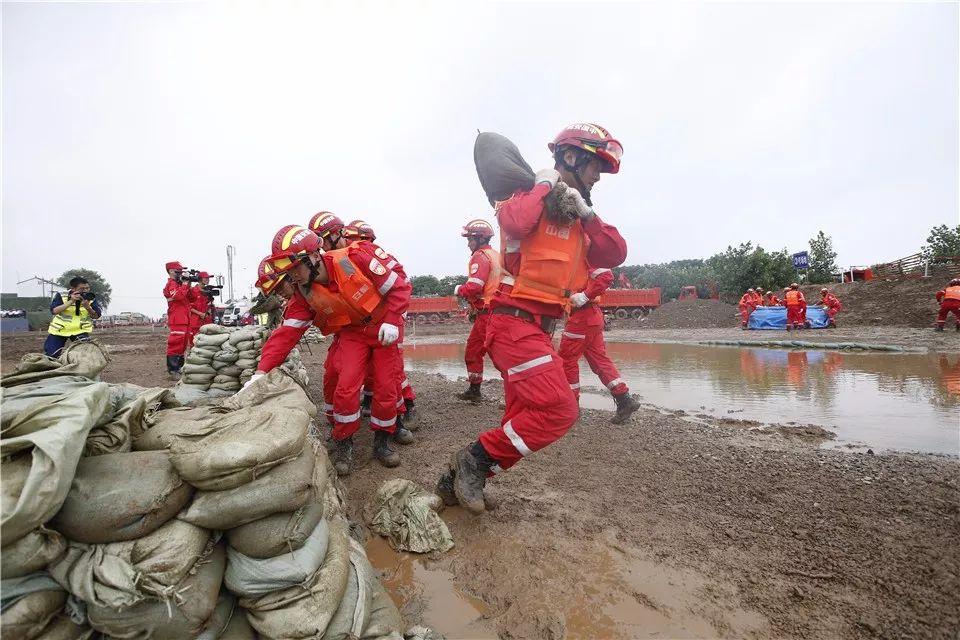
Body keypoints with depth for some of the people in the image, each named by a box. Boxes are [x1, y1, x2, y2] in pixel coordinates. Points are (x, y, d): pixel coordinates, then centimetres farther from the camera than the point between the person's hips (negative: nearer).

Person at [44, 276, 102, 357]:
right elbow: (54, 311, -22)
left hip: (80, 330, 0)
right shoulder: (61, 296, -10)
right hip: (59, 330, 0)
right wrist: (71, 301, -31)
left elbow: (96, 316, -10)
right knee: (51, 355, 4)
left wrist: (87, 307, -29)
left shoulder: (91, 298, -6)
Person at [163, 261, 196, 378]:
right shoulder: (171, 284, -5)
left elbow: (193, 298, 16)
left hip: (185, 319, 10)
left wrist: (189, 286, 4)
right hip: (177, 319, -10)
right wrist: (185, 284, -15)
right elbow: (178, 295, -25)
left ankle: (178, 367, 24)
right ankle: (172, 371, -11)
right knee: (176, 342, -12)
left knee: (183, 343, 14)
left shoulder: (180, 284, 21)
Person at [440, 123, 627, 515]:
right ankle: (474, 459, -2)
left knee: (524, 421, 11)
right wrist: (543, 187, -11)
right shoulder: (531, 195, -4)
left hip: (538, 328, 9)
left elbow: (615, 255, 9)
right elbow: (513, 221, -29)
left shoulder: (577, 216, 20)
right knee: (559, 410, -18)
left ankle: (457, 481, 24)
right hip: (515, 322, -9)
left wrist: (586, 213, -1)